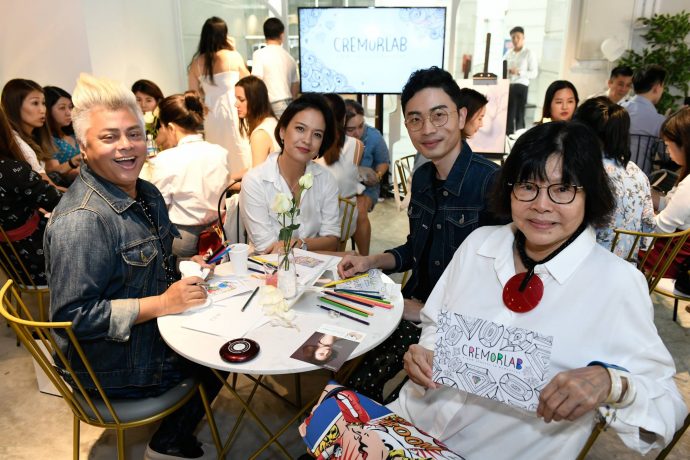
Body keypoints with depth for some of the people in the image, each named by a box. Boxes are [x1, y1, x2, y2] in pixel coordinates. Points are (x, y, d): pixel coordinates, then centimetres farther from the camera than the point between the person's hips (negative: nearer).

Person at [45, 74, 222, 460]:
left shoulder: (146, 194, 1)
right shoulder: (81, 220, -29)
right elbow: (73, 314, -29)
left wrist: (187, 267, -2)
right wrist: (161, 303, -31)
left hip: (154, 325, 8)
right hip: (116, 368, -8)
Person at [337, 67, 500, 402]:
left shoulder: (492, 184, -20)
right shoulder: (422, 178, 5)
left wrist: (427, 311, -15)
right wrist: (371, 261, 2)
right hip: (415, 305, 7)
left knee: (363, 378, -20)